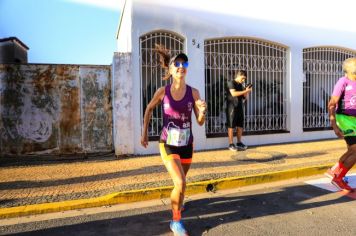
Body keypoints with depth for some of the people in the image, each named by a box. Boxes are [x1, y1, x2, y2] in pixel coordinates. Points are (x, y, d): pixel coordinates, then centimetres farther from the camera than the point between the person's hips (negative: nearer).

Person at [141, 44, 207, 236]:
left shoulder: (193, 92, -7)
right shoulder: (162, 91, -9)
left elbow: (200, 122, -5)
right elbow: (149, 109, 9)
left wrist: (202, 111, -27)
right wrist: (144, 133, 11)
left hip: (187, 144, 3)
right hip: (168, 145, -2)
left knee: (181, 182, 20)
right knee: (180, 184, -16)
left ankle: (176, 201, 55)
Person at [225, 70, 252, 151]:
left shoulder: (241, 85, 15)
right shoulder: (231, 82, -5)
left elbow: (244, 97, 17)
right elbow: (234, 93, -19)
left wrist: (246, 91, -2)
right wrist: (245, 91, -17)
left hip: (240, 107, 7)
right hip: (232, 107, -7)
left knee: (240, 125, 7)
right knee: (231, 126, -3)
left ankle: (239, 143, 17)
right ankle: (231, 144, 3)